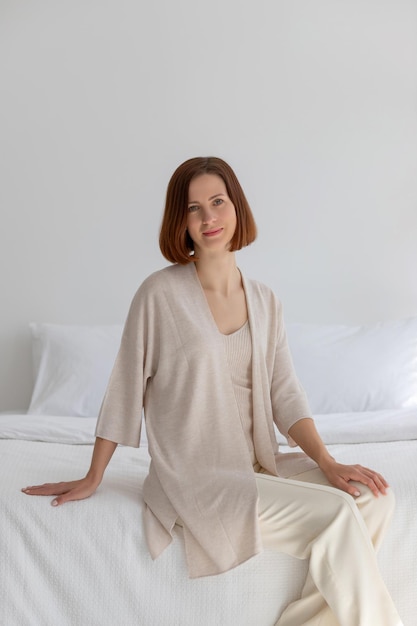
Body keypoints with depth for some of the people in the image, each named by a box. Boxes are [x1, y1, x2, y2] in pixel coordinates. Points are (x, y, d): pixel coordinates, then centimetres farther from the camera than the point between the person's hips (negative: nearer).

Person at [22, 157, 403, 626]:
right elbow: (125, 390, -3)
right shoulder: (160, 294, -9)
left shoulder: (264, 301, 7)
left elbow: (285, 395, 6)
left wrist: (326, 461, -8)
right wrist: (92, 479, 3)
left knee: (376, 497, -11)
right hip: (195, 478, -6)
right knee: (336, 513, -21)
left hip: (257, 465, 6)